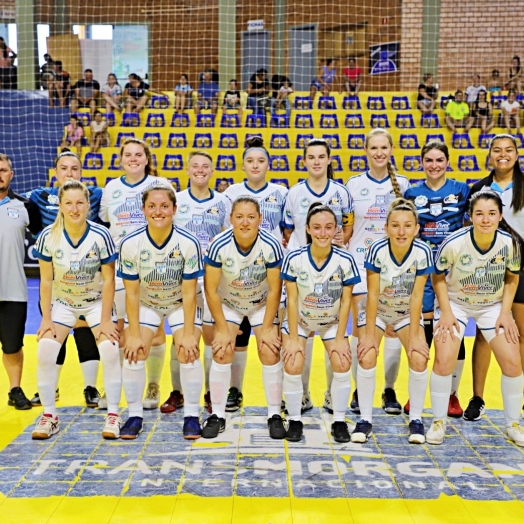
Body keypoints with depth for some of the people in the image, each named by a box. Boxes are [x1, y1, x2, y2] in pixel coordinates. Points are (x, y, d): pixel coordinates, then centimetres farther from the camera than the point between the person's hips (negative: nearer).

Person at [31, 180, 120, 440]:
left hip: (96, 302, -1)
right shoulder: (48, 236, -17)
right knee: (45, 351, -14)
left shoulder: (101, 236, -21)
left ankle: (113, 415, -2)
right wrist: (46, 319, -10)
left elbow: (109, 280, -14)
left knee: (110, 350, -17)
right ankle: (49, 416, 3)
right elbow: (46, 279, -9)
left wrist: (105, 320, -15)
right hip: (62, 302, 1)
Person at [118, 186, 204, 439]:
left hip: (181, 304, -1)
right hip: (145, 303, 1)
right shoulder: (130, 243, -23)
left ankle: (191, 416, 1)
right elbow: (131, 293, -14)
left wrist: (188, 333, -18)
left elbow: (189, 293, -18)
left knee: (188, 352, -16)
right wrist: (134, 334, -14)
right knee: (133, 353, -12)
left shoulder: (189, 243, -26)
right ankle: (135, 415, 6)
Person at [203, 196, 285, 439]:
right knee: (221, 352, -10)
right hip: (228, 303, 0)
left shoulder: (271, 245, -27)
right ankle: (217, 415, 5)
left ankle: (274, 416, 6)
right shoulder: (219, 245, -27)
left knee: (270, 353, -10)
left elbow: (275, 289, -17)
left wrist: (267, 328, -15)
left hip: (262, 304, 0)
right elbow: (211, 289, -18)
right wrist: (222, 328, -15)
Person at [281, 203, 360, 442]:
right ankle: (294, 420, 5)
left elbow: (346, 301, -12)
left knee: (342, 365, -14)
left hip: (332, 322, 1)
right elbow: (292, 300, -16)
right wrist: (293, 338, -14)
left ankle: (339, 421, 7)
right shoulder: (294, 258, -23)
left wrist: (340, 338, -11)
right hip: (299, 320, -1)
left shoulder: (345, 260, -21)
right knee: (293, 365, -16)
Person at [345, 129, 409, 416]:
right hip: (360, 261, 0)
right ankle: (359, 390, 13)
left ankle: (390, 390, 13)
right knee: (360, 327, 0)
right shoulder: (353, 184, 4)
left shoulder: (402, 184, 5)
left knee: (393, 326, 1)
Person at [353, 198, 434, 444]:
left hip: (407, 312, 1)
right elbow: (372, 295, -22)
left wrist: (415, 336, -18)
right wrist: (369, 334, -20)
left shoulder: (422, 252, -25)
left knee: (419, 358, -17)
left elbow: (416, 297, -19)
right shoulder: (377, 250, -28)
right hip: (376, 310, -1)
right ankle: (365, 419, -4)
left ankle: (415, 419, 1)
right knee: (366, 356, -19)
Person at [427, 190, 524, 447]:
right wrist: (445, 312, -16)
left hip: (494, 305, 2)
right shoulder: (454, 244, -27)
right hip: (455, 302, -2)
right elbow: (438, 277, -11)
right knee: (444, 360, -14)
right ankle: (438, 421, 5)